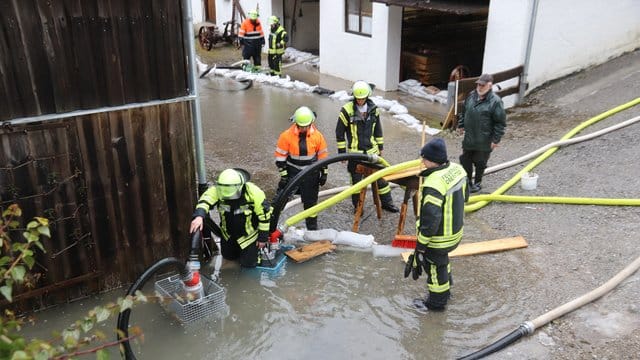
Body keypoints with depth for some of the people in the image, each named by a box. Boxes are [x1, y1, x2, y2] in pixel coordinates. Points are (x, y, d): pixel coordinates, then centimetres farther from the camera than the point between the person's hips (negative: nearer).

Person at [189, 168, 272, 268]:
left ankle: (256, 247, 30)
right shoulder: (218, 190, -26)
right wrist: (199, 216, -63)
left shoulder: (253, 192, -32)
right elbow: (205, 200, -41)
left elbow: (264, 214, -21)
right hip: (228, 234, 4)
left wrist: (263, 237, -14)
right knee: (228, 256, 21)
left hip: (249, 235, -4)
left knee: (248, 263, 2)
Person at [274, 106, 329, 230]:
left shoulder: (318, 136, -8)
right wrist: (284, 175, -9)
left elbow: (323, 156, 3)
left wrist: (324, 173, 4)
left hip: (311, 174, 2)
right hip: (292, 172, -1)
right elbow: (280, 157, -8)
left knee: (311, 201, 13)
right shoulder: (286, 136, -14)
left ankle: (312, 228, 29)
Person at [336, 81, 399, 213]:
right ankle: (357, 206, 24)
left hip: (372, 150, 3)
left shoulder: (373, 109, 0)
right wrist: (342, 152, -5)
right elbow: (339, 133, -6)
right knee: (356, 180, 8)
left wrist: (380, 146, 14)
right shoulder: (347, 110, -13)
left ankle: (386, 202, 25)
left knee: (380, 176, 10)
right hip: (354, 152, -3)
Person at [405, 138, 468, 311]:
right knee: (442, 261, 30)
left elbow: (430, 220, -31)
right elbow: (465, 195, 9)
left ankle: (437, 302, 35)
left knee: (435, 266, 14)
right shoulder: (457, 169, -7)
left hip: (438, 238, -8)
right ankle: (445, 290, 51)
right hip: (455, 230, 8)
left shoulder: (434, 184, -35)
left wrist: (421, 244, -19)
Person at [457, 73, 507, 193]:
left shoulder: (495, 101, -17)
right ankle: (467, 181, 32)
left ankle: (478, 183, 29)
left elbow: (501, 122, -14)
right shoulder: (471, 95, 2)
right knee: (465, 160, 14)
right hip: (469, 138, 6)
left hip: (484, 141, -6)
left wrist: (496, 139, -14)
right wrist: (461, 125, 18)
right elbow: (464, 112, 18)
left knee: (480, 162, 9)